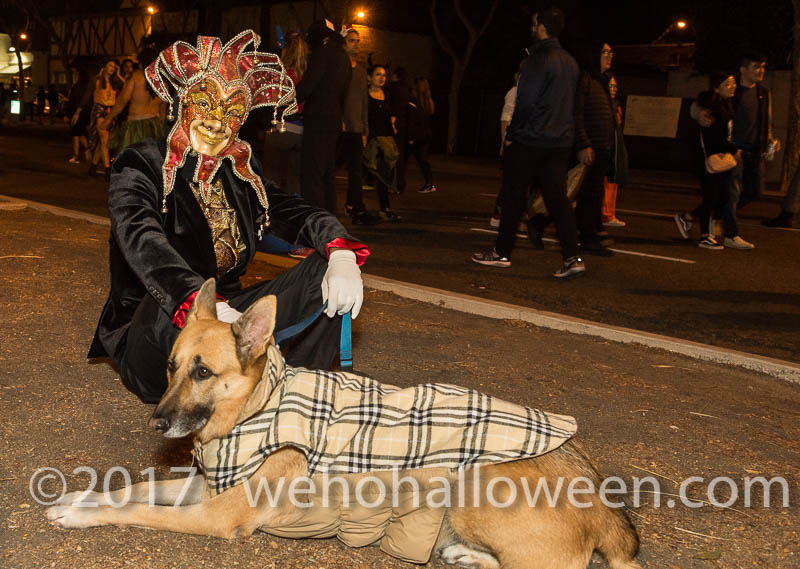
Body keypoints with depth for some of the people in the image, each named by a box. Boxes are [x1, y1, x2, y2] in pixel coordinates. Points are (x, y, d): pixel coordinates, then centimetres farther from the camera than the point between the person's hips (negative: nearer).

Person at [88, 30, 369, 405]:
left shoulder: (241, 174, 10)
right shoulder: (140, 167, -9)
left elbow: (293, 212, -3)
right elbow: (143, 241, -29)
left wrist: (341, 252, -27)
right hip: (151, 339, -5)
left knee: (328, 267, -9)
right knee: (173, 304, -40)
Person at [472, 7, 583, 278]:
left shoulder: (539, 59, -13)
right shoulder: (570, 61, 13)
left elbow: (526, 103, -17)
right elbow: (570, 103, 16)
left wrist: (511, 135, -8)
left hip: (531, 141, -7)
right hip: (561, 142, 7)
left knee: (514, 196, 4)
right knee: (557, 198, 6)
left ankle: (502, 253, 12)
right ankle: (572, 257, -1)